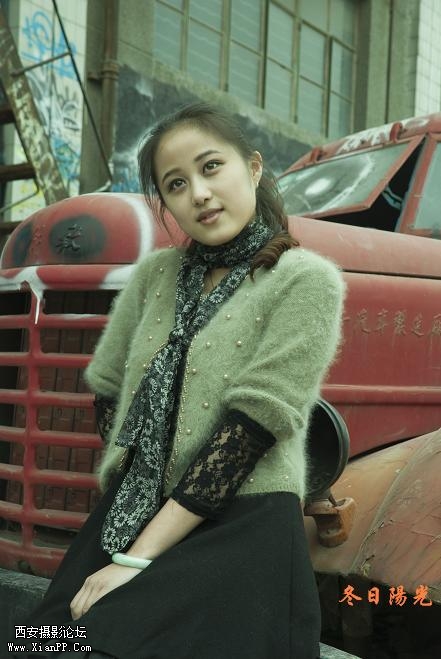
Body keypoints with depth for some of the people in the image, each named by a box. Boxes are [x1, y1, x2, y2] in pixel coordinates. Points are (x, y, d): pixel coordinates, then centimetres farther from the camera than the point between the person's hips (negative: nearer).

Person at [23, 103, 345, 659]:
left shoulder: (306, 280, -7)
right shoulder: (156, 273, 9)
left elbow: (253, 421, -15)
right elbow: (107, 388, 12)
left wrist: (139, 557, -18)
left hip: (239, 538, -4)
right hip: (124, 524, 5)